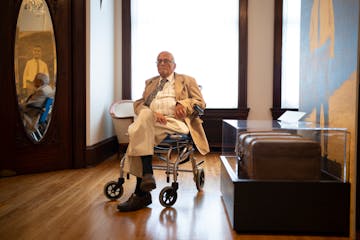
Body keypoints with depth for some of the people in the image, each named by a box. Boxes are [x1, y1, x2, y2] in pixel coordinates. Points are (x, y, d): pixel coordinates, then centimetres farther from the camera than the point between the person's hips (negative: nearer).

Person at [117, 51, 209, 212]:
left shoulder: (187, 81, 24)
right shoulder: (150, 82, 31)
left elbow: (201, 103, 14)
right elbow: (138, 104, 17)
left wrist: (184, 104, -9)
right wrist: (152, 113, -7)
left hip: (176, 122, -3)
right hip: (149, 122, 4)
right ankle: (147, 175, -29)